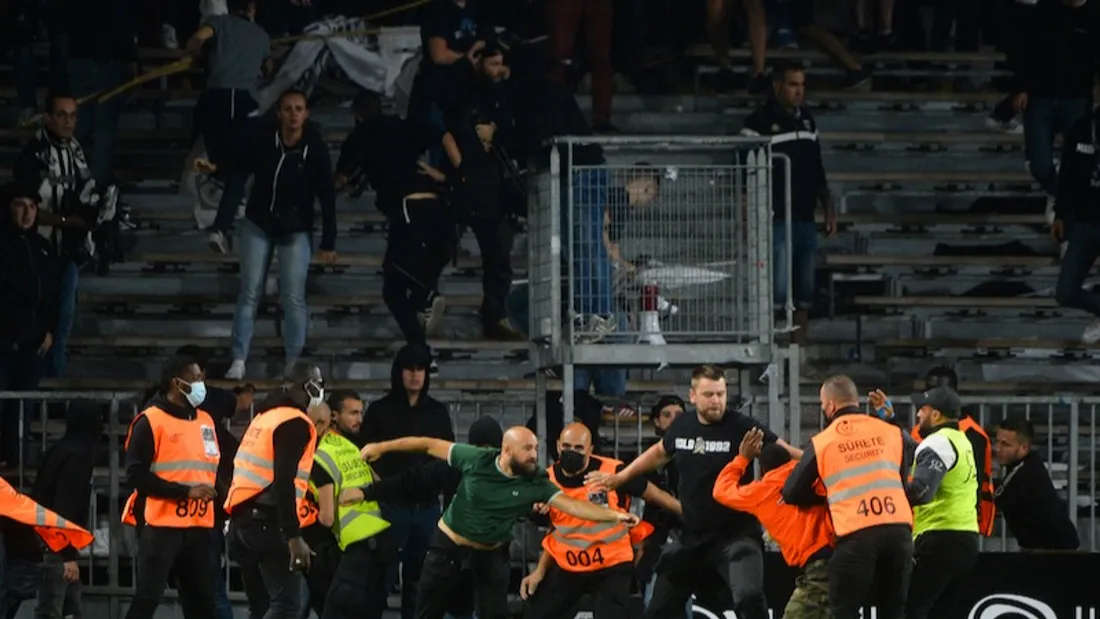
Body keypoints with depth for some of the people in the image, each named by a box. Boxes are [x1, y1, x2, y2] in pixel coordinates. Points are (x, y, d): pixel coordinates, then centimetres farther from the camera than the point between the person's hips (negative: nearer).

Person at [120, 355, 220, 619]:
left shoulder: (205, 420, 15)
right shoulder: (150, 421, -8)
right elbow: (136, 475, -14)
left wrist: (214, 492, 10)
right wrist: (185, 491, -18)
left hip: (198, 526, 7)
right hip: (161, 525, -7)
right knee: (147, 597, -10)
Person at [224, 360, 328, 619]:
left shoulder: (264, 417, 18)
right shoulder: (295, 423, -10)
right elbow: (284, 482, -19)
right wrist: (294, 537, -22)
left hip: (243, 518, 9)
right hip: (268, 523, -9)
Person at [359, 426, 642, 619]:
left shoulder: (536, 484, -17)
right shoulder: (477, 460, -20)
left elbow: (572, 505, -26)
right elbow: (430, 445, -11)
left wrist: (615, 515, -40)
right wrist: (382, 447, -7)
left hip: (489, 555, 1)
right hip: (448, 547, -1)